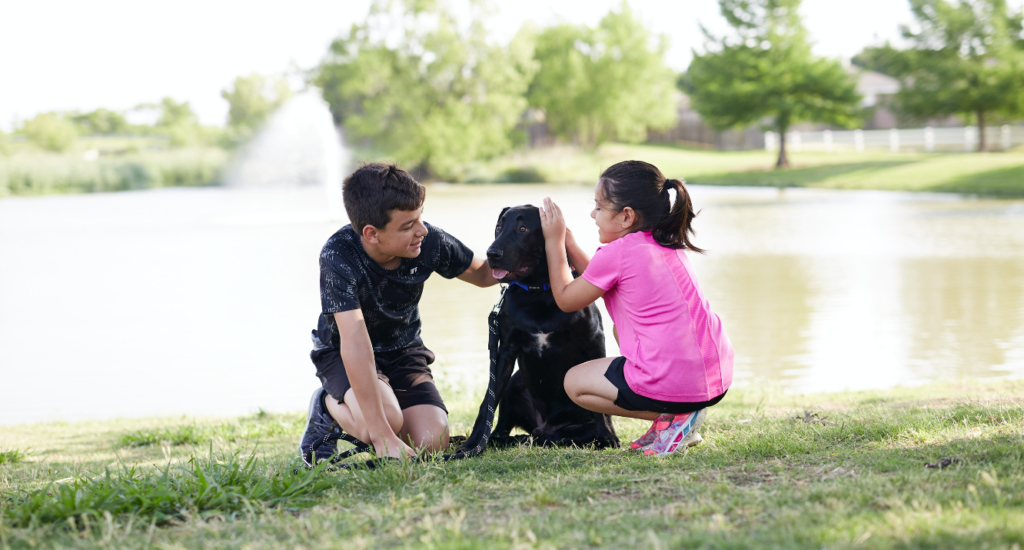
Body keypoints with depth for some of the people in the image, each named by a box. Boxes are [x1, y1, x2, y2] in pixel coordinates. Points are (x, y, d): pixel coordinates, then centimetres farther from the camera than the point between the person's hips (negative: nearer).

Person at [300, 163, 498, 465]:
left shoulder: (429, 242, -20)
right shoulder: (339, 256, -33)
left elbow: (482, 274, 1)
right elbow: (355, 343, -39)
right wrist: (383, 437, -44)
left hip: (403, 351, 4)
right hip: (343, 356, -4)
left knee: (432, 442, -19)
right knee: (386, 418, -34)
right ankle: (328, 406, 1)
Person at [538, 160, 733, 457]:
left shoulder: (615, 254, -10)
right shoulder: (668, 244, 14)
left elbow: (566, 299, 6)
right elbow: (599, 281, 27)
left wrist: (554, 241, 14)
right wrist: (567, 243, 26)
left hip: (672, 383, -8)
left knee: (574, 382, 15)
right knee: (621, 328, 31)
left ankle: (671, 416, -1)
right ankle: (681, 412, 15)